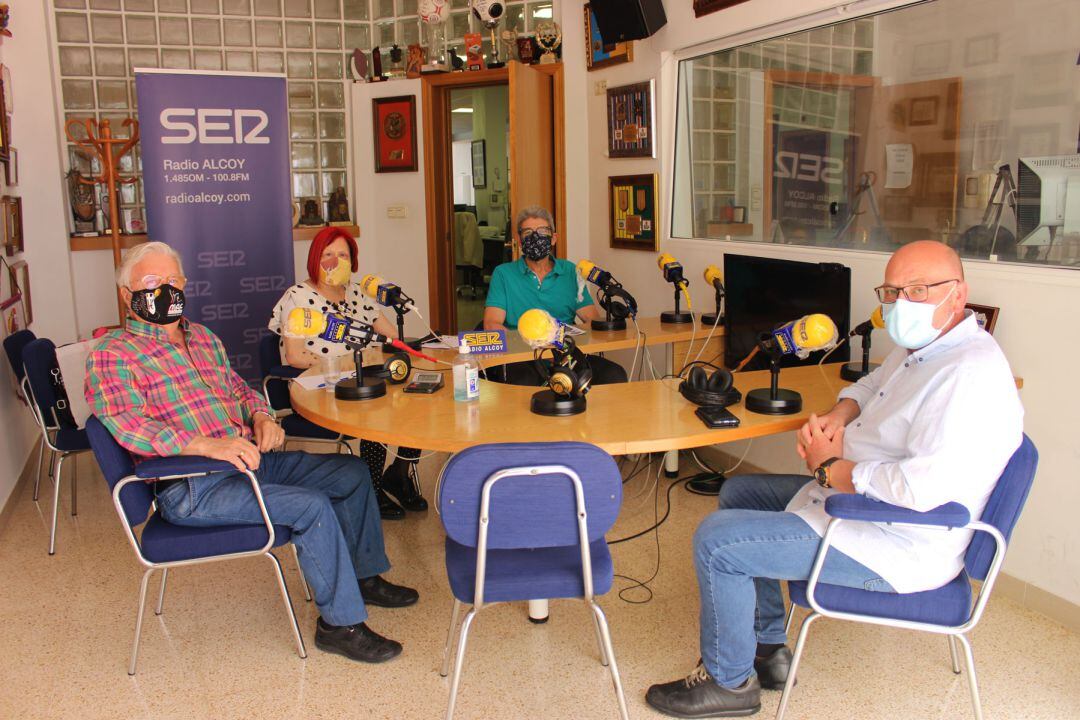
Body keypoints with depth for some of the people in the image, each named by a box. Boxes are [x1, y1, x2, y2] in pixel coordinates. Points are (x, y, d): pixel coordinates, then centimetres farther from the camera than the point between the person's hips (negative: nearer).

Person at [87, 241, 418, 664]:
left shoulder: (202, 338, 17)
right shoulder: (112, 355, -7)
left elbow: (238, 388, 27)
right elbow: (129, 426, -22)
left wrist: (260, 416, 3)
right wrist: (208, 444, -33)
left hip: (245, 459, 9)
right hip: (191, 487, -9)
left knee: (352, 473, 7)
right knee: (312, 506, -25)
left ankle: (363, 577, 23)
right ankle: (340, 622, -10)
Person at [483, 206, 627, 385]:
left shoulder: (570, 272, 17)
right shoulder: (503, 274, 10)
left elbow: (594, 320, 10)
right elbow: (491, 323, 0)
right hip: (522, 358, -4)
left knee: (615, 375, -25)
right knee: (525, 384, -41)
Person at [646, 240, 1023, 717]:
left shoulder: (970, 374, -27)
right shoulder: (921, 345, 6)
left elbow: (922, 487, -35)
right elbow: (870, 386, 25)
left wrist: (829, 467, -19)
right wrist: (838, 415, 1)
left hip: (892, 547, -11)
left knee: (716, 540, -14)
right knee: (737, 494, 19)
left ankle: (728, 681, 9)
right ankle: (766, 648, 25)